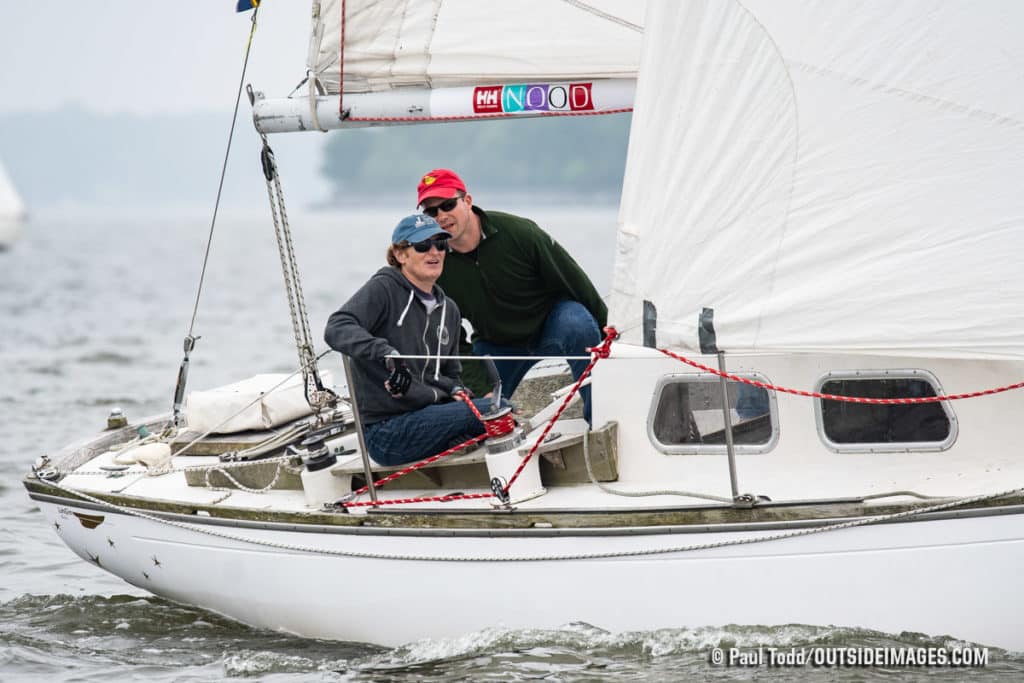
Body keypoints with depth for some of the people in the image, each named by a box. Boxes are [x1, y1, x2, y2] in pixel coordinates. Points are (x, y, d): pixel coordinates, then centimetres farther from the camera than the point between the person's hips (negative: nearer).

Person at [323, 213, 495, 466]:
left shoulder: (448, 310, 19)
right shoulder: (383, 289, -4)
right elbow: (337, 329, -21)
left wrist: (455, 391, 3)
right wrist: (385, 353, -38)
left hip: (428, 414, 8)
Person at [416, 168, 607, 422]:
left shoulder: (517, 231, -25)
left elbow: (577, 285, -15)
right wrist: (483, 393, -22)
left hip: (552, 325, -2)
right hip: (496, 343, 2)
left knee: (576, 322, -35)